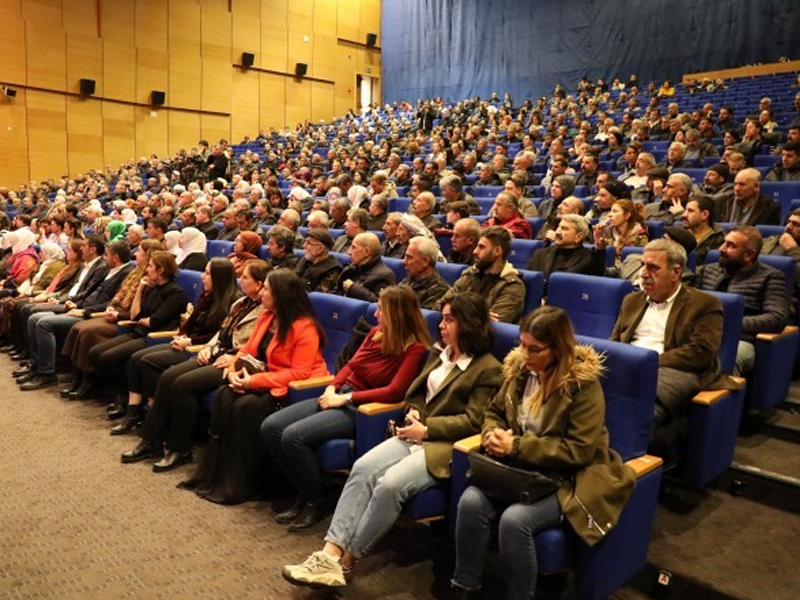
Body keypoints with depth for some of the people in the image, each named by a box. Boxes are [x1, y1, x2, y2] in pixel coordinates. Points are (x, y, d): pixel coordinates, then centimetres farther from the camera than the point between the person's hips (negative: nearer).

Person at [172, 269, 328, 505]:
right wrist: (234, 369, -11)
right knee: (224, 394, -16)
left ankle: (244, 484, -15)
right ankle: (213, 473, -10)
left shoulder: (305, 327, -19)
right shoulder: (267, 316, 8)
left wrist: (255, 381, -27)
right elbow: (249, 349, 11)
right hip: (267, 380, 8)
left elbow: (299, 373, -24)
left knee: (247, 405, -29)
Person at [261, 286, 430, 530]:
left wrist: (346, 398, -17)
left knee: (293, 436, -25)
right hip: (339, 396, 8)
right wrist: (332, 388, -2)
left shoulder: (415, 348, -13)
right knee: (270, 427, -5)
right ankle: (303, 493, 8)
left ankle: (316, 502, -2)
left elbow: (394, 392, -20)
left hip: (361, 409, -8)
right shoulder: (376, 333, 8)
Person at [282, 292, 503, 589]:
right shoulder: (438, 353, 17)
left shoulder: (488, 368, -5)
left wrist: (426, 428, -15)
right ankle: (331, 553, -24)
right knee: (362, 468, -20)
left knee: (390, 484, -29)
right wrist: (414, 412, 1)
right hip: (417, 435, 7)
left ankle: (345, 560, -13)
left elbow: (473, 421, -10)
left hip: (445, 445, -7)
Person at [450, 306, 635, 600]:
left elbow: (579, 450, -19)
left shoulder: (583, 383, -16)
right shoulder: (519, 368, 1)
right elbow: (494, 411, 15)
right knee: (471, 501, -22)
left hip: (567, 480, -5)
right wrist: (493, 433, -10)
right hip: (519, 470, 5)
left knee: (515, 519, -31)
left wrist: (516, 446, -23)